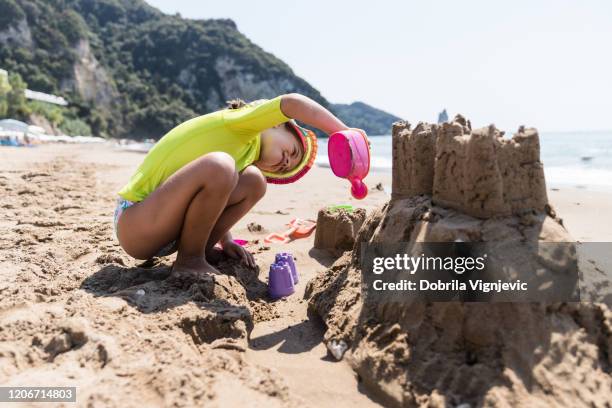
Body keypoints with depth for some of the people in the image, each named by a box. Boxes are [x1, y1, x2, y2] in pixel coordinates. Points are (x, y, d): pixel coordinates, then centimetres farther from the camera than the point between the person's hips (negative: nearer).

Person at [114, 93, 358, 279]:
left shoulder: (248, 155, 13)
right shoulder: (236, 126, -11)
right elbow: (291, 104, -27)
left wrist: (226, 241, 4)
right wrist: (345, 135, -22)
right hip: (134, 225, -8)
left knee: (254, 181, -1)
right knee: (219, 165, -31)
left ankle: (201, 251, 3)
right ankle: (189, 260, -12)